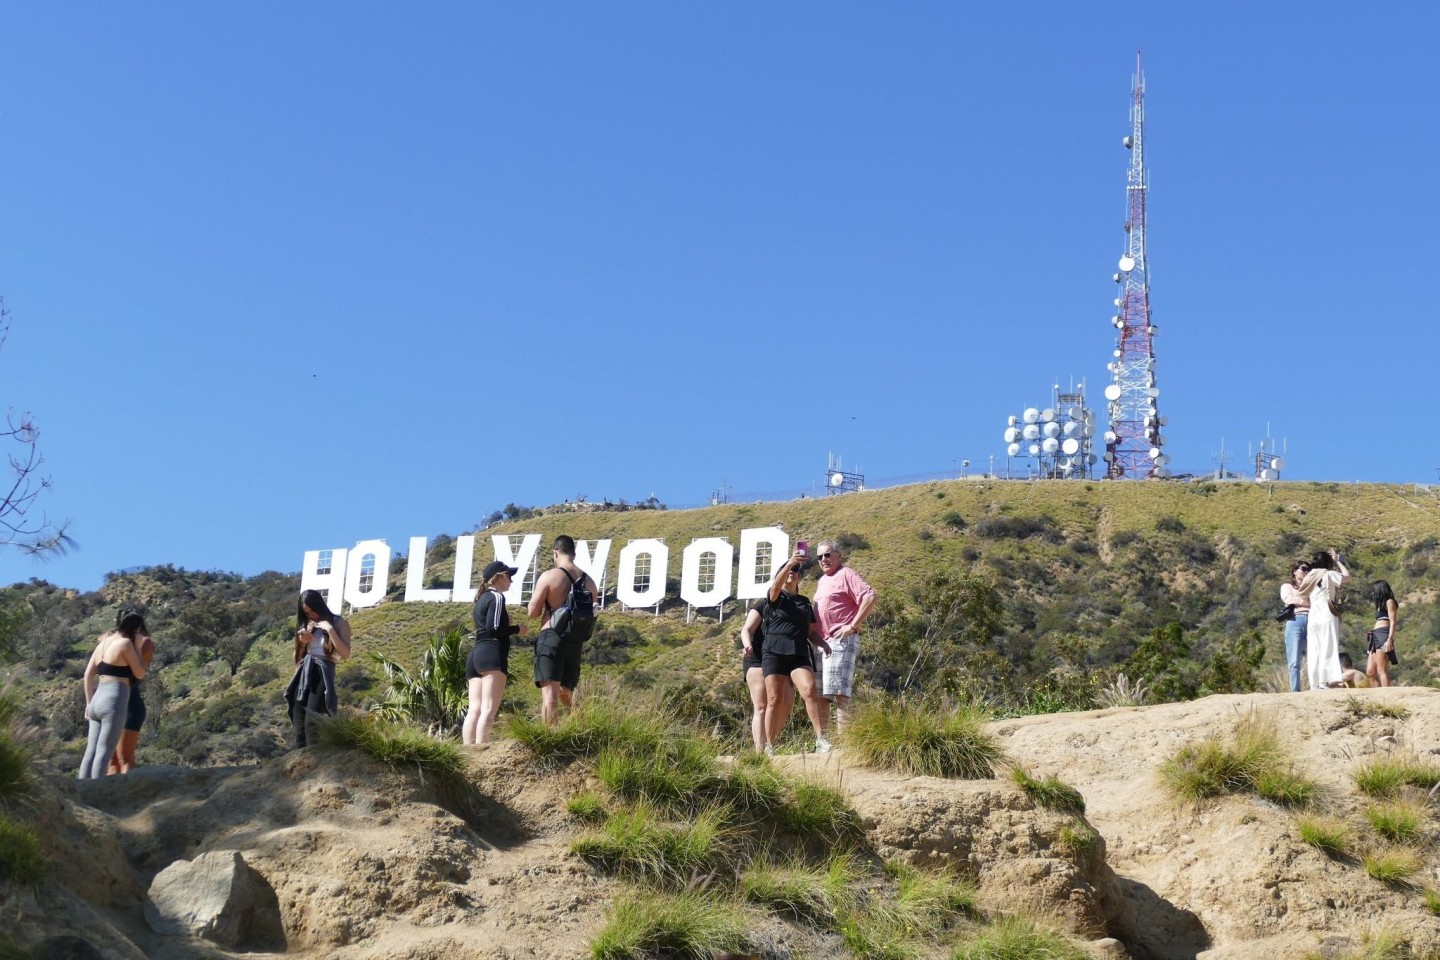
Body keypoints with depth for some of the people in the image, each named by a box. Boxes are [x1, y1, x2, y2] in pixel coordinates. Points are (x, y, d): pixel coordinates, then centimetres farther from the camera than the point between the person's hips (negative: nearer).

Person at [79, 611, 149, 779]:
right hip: (114, 701, -8)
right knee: (104, 753, -10)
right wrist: (136, 647, 8)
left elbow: (88, 675, 16)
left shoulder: (103, 643, 16)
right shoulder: (125, 643, -7)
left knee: (91, 752, 6)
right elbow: (140, 674, -1)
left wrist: (89, 703, 21)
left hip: (98, 700, 8)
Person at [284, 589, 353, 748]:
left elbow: (346, 655, -11)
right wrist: (302, 643, 4)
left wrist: (330, 629, -13)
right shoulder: (306, 626, 18)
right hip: (304, 674, 6)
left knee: (312, 721, -18)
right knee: (299, 722, -1)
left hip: (322, 674, -6)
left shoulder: (338, 623, 2)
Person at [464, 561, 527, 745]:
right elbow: (493, 628, -13)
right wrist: (517, 630, -1)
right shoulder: (496, 597, -2)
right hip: (492, 655, -9)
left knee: (474, 710, -2)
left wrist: (506, 621, 21)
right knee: (489, 709, -17)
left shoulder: (482, 599, 25)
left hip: (476, 655, 9)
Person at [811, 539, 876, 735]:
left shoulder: (845, 575, -4)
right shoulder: (823, 580, 22)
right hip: (822, 643, 9)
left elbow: (870, 597, -17)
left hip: (841, 641, -9)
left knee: (839, 692, -15)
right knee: (820, 693, 7)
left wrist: (853, 626, -18)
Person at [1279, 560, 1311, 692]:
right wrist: (1310, 603, 0)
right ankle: (1295, 691, -14)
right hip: (1295, 622, -3)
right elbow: (1289, 599, 1)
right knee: (1294, 661, -9)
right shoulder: (1287, 586, 22)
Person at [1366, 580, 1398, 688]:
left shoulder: (1389, 602, 3)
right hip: (1376, 637, 9)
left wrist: (1390, 639, -19)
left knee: (1382, 670, -16)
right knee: (1370, 672, 2)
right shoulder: (1380, 605, 27)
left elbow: (1392, 622, -8)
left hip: (1383, 635, -9)